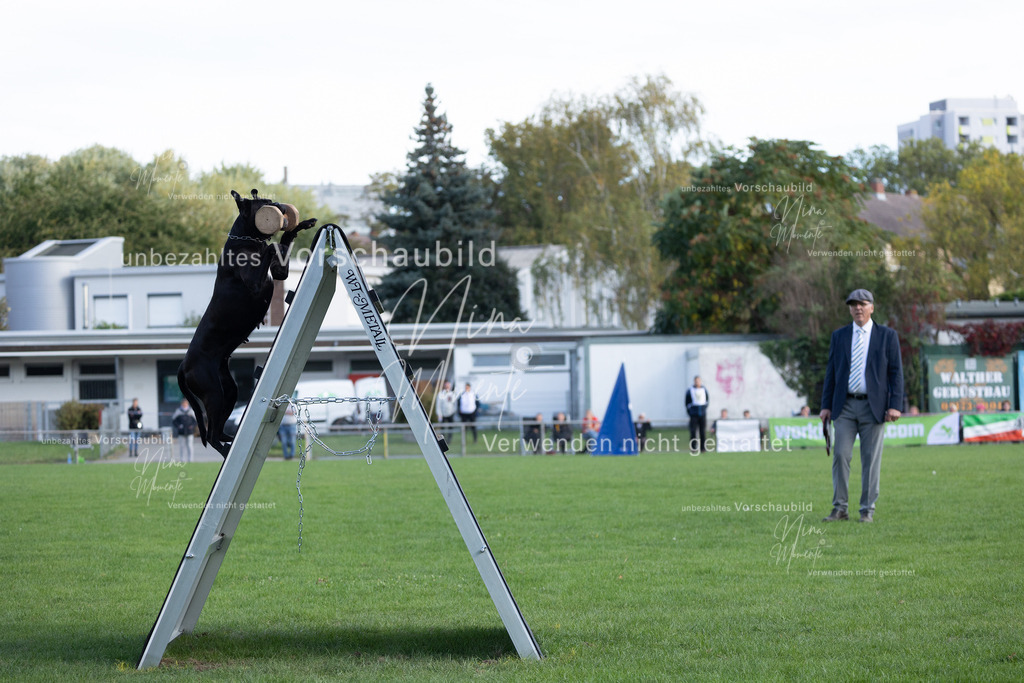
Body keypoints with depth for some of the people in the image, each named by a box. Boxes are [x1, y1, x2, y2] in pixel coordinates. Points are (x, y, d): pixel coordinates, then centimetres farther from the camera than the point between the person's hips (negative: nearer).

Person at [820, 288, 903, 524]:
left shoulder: (887, 336, 3)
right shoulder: (839, 336, 10)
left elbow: (896, 372, 1)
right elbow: (831, 372, 12)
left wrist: (895, 405, -9)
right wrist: (826, 405, 5)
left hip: (874, 406, -2)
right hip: (845, 406, 2)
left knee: (871, 460, 0)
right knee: (840, 456, -4)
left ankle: (868, 510, 5)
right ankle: (839, 509, 1)